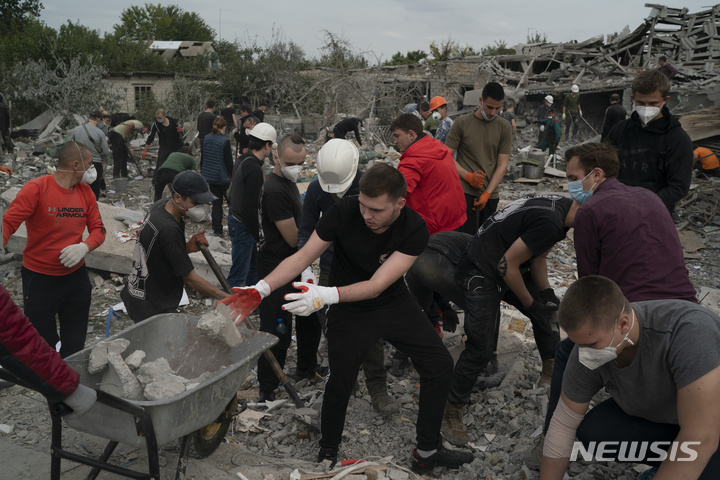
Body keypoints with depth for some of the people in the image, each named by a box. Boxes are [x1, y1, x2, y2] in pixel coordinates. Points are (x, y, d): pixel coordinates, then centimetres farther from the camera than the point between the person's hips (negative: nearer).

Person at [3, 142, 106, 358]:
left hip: (76, 277, 5)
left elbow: (98, 229, 2)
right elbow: (8, 223, -21)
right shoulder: (36, 189, -16)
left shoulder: (86, 192, 0)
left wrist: (84, 247, -19)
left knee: (75, 344, 17)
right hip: (39, 280, -5)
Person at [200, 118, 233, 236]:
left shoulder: (206, 139, 4)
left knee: (216, 202, 12)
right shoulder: (225, 141, -15)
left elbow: (202, 158, 11)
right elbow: (229, 161, -14)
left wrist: (203, 173, 21)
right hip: (223, 177, -6)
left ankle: (217, 229, 13)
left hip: (210, 176, 6)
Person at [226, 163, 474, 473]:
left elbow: (377, 285, -30)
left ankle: (427, 453, 18)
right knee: (339, 381, -6)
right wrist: (262, 288, -32)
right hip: (349, 311, -2)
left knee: (439, 363, 0)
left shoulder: (414, 229, -25)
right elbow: (303, 256, -19)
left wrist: (327, 295, -44)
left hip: (394, 303, 2)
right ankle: (328, 453, 24)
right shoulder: (345, 212, -24)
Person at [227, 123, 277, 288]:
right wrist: (258, 234, -15)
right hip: (243, 226, -11)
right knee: (239, 273, -3)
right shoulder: (254, 169, -24)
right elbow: (250, 207, -25)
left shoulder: (242, 161, 7)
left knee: (253, 264, 22)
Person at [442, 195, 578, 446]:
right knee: (482, 348, -11)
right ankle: (451, 411, 3)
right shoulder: (550, 223, -29)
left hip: (508, 269, 10)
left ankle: (551, 368, 37)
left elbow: (537, 255, 12)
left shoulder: (561, 206, 2)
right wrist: (530, 304, -11)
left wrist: (546, 292, 1)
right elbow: (507, 265, -24)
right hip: (481, 275, -10)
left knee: (548, 309, 17)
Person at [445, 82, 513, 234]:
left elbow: (502, 165, 2)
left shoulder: (504, 127, 6)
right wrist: (468, 176, -16)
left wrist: (487, 193, -8)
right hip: (465, 192, -3)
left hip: (490, 195, 3)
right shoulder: (462, 123, 0)